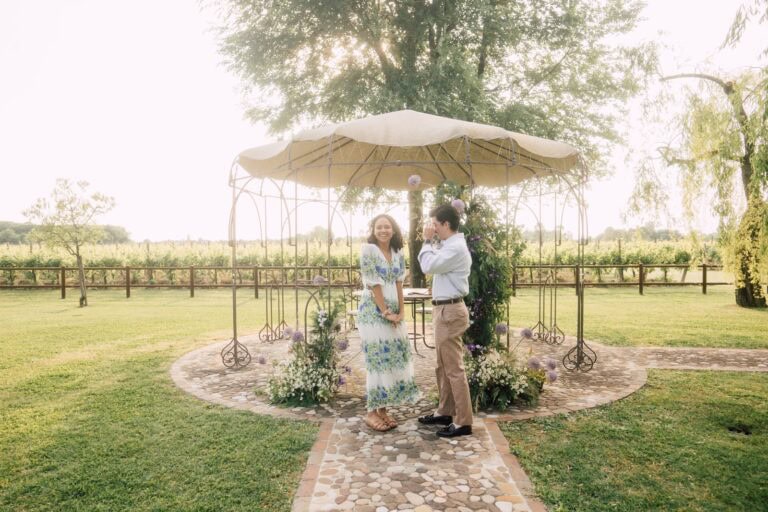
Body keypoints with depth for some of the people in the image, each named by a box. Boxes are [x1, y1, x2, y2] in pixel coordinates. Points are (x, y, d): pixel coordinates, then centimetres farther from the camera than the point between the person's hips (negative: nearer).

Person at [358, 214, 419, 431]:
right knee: (377, 359, -4)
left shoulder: (398, 253, 8)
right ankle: (371, 412, 8)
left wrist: (400, 311, -1)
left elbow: (399, 284, 6)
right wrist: (385, 312, -14)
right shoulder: (368, 250, -11)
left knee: (393, 358, 8)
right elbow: (374, 285, -14)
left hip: (393, 311, 7)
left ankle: (383, 409, 19)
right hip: (373, 312, -6)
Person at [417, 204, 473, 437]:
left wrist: (427, 240, -10)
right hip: (444, 310, 11)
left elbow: (428, 266, -21)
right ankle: (445, 412, 30)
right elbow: (432, 264, 17)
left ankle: (463, 422, 4)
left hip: (450, 311, -11)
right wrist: (430, 242, 9)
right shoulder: (449, 246, 16)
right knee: (443, 366, 18)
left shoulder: (455, 247, -17)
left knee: (454, 369, -5)